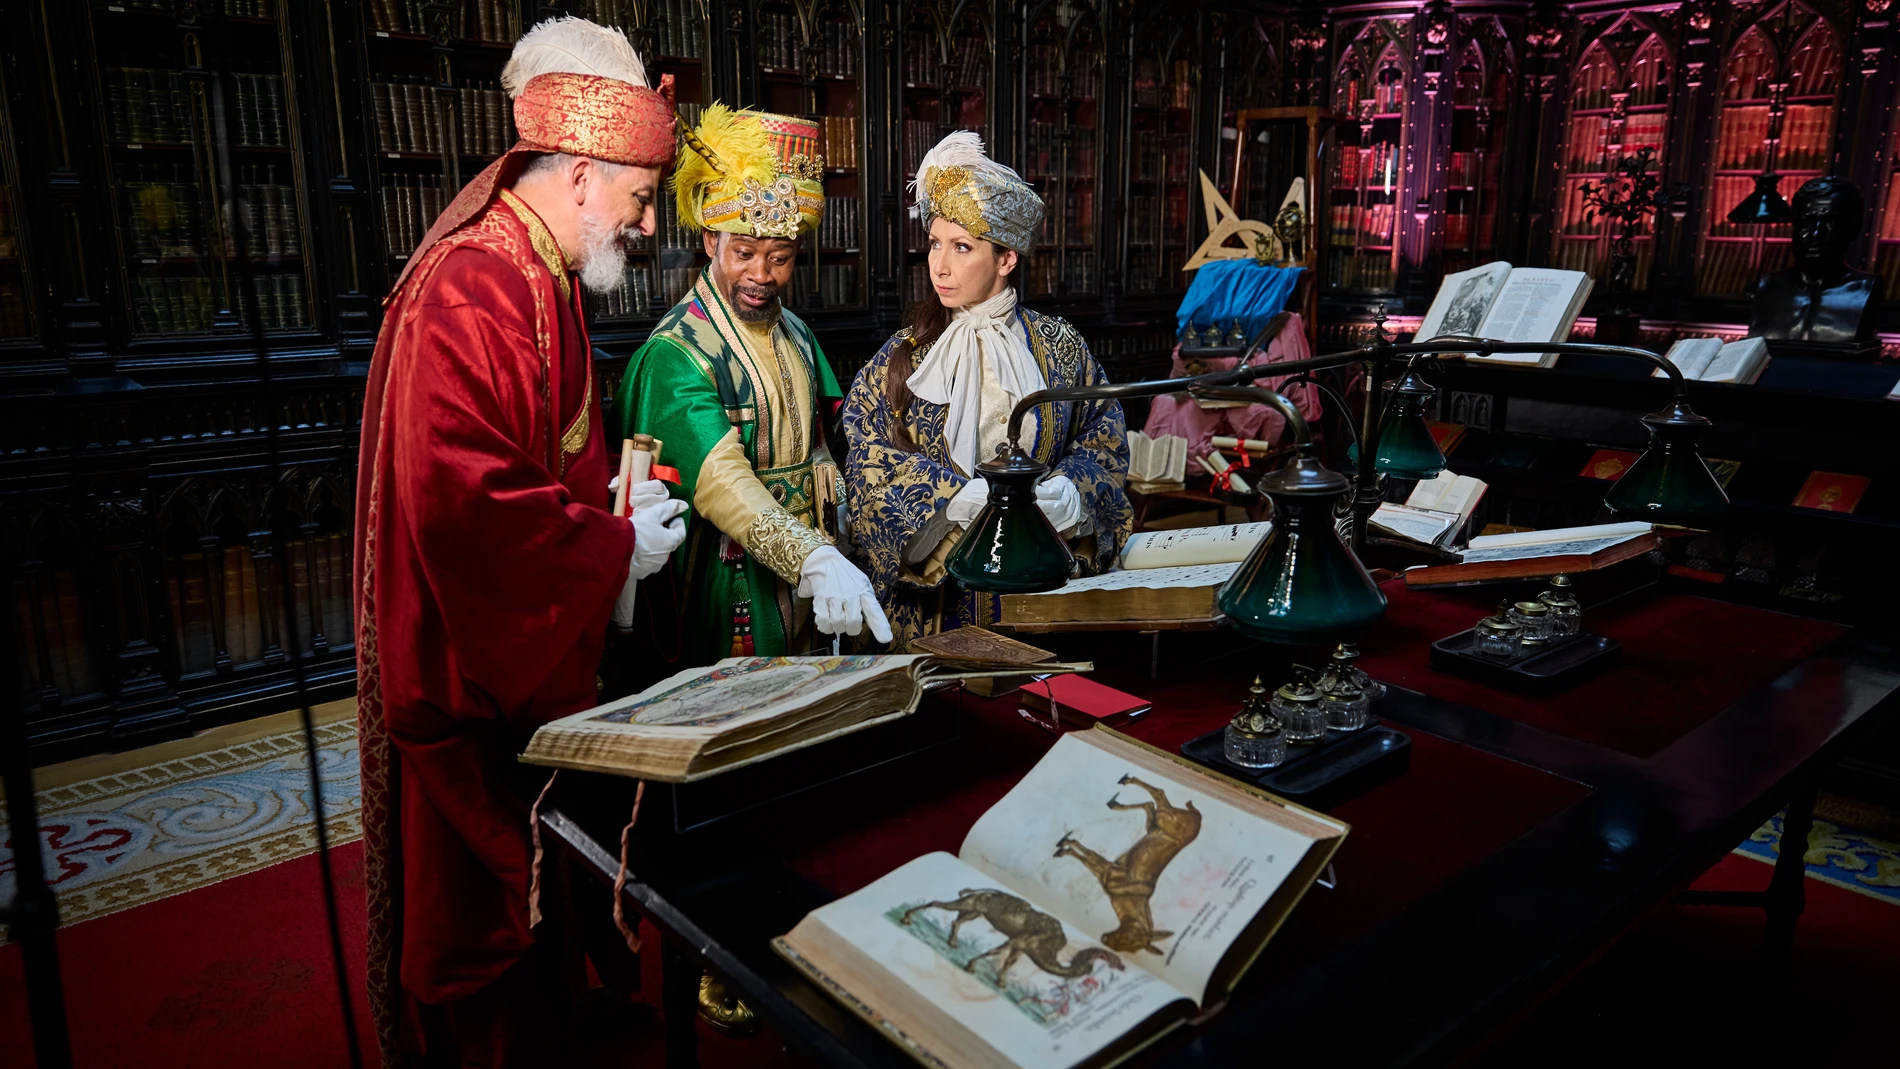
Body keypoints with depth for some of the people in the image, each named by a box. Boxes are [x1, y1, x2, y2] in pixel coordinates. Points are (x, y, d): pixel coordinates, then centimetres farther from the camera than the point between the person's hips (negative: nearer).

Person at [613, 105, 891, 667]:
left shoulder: (793, 332, 7)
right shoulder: (675, 355, -20)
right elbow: (721, 483, -33)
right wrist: (816, 561, -45)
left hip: (802, 587, 7)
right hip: (729, 591, -7)